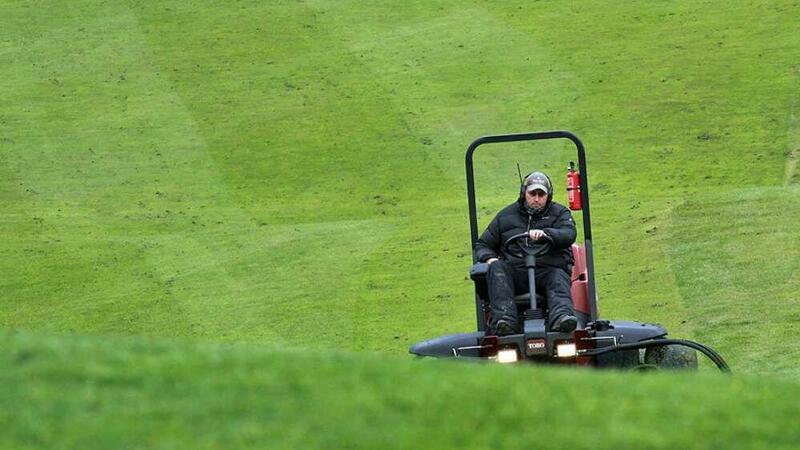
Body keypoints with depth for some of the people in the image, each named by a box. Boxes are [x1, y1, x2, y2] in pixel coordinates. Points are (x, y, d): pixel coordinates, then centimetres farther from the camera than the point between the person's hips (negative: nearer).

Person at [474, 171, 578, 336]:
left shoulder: (559, 213, 16)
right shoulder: (506, 215, 21)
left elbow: (569, 234, -6)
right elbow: (482, 245, 24)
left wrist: (545, 234, -27)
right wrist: (489, 258, -2)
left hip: (549, 269, -1)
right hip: (514, 271, 1)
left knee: (559, 280, -34)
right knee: (496, 268, -29)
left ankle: (562, 317, -65)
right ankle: (504, 320, -49)